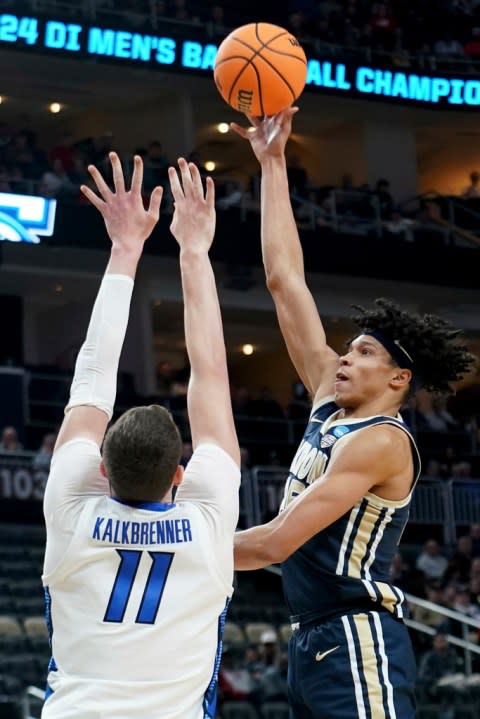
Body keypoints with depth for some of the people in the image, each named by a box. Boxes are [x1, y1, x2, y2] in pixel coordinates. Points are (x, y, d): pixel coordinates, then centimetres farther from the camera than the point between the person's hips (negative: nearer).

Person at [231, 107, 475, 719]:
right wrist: (272, 164, 13)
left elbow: (278, 541, -18)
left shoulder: (380, 441, -11)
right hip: (312, 642, 9)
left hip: (358, 645, -9)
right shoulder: (329, 405, 12)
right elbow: (284, 280, 13)